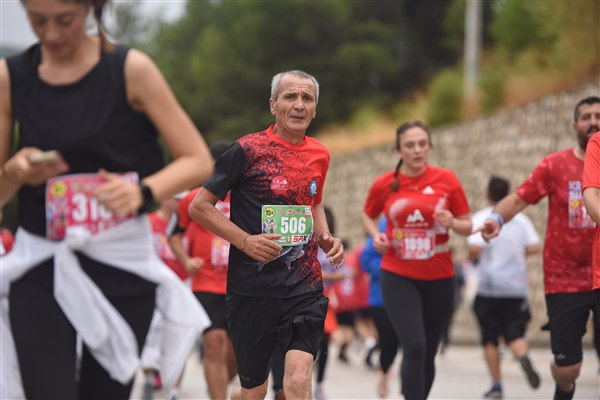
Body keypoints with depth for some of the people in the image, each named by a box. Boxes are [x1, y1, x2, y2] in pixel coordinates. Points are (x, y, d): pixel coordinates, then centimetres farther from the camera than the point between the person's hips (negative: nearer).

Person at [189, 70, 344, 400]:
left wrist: (325, 237, 9)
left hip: (304, 286, 3)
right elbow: (199, 207, -4)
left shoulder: (320, 155, 10)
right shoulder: (247, 149, -6)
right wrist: (245, 240, -15)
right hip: (252, 288, -3)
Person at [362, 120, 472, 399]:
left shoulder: (447, 180, -2)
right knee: (414, 347, -17)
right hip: (398, 277, -2)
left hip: (439, 278, 2)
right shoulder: (384, 185, -2)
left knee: (428, 353, 9)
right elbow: (368, 215, 18)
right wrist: (376, 235, -3)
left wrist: (452, 223, -19)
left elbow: (467, 227, 3)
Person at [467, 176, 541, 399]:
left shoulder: (481, 218, -6)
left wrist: (471, 259, 2)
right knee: (515, 335, 5)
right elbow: (534, 247, 0)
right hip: (517, 287, 3)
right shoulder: (520, 219, 5)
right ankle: (523, 357, -28)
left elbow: (475, 248, -18)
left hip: (489, 288, -3)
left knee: (489, 340, 8)